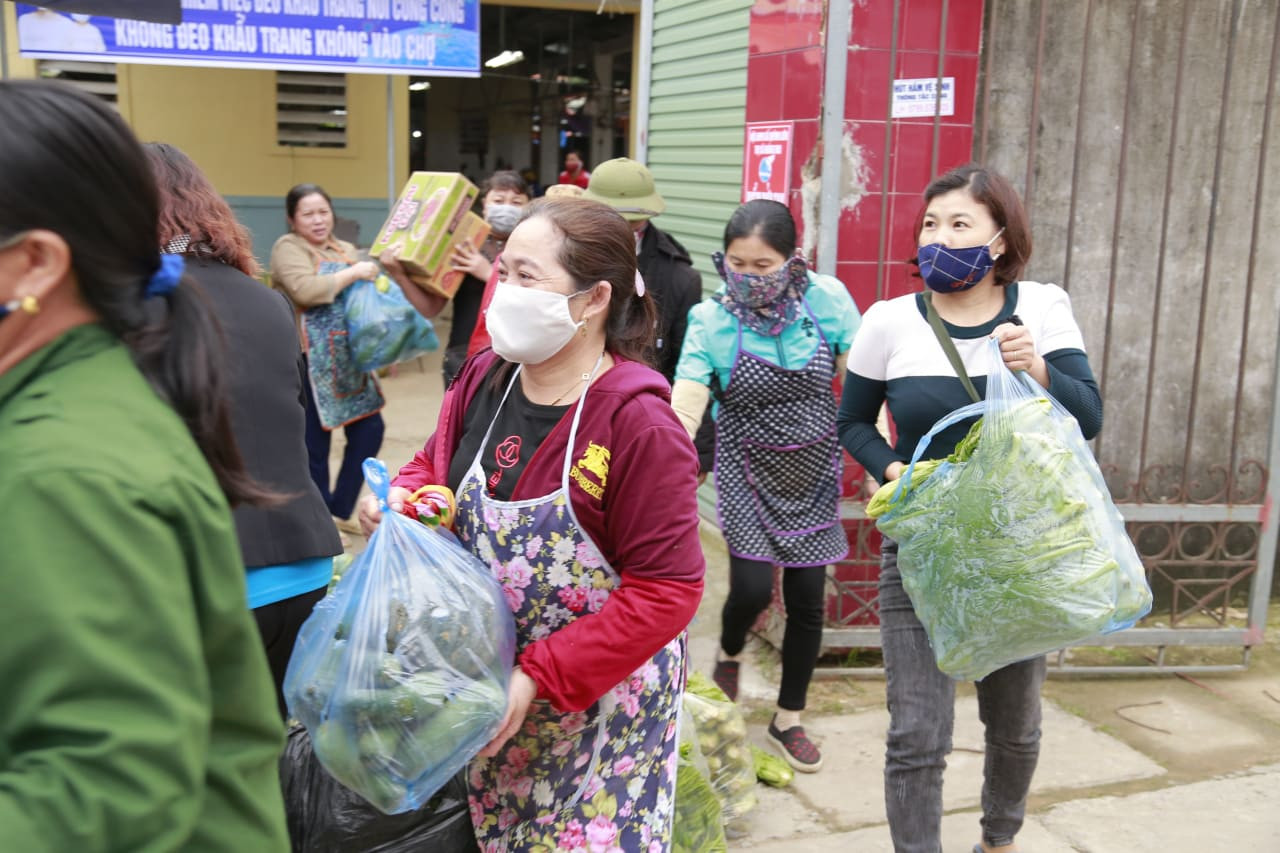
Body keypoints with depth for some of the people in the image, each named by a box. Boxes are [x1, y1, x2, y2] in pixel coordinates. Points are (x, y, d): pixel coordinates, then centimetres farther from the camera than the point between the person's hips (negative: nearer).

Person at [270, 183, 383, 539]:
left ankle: (339, 510, 23)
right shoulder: (288, 248, -7)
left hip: (346, 359, 8)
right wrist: (353, 273, -18)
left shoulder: (344, 249, 17)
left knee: (369, 428, 9)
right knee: (314, 442, -1)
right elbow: (305, 290, -24)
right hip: (310, 361, -8)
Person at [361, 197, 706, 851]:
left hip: (598, 695, -6)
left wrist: (538, 678, -22)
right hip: (491, 691, 6)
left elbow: (666, 591, -21)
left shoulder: (635, 422, -22)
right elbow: (436, 465, 15)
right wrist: (403, 498, -9)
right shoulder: (483, 381, -3)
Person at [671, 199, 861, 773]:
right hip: (747, 470, -1)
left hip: (812, 468, 2)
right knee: (753, 588, -10)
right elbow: (684, 407, -24)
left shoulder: (825, 300, -13)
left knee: (807, 597, 5)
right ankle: (729, 652, 30)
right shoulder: (711, 319, -16)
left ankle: (788, 720, 27)